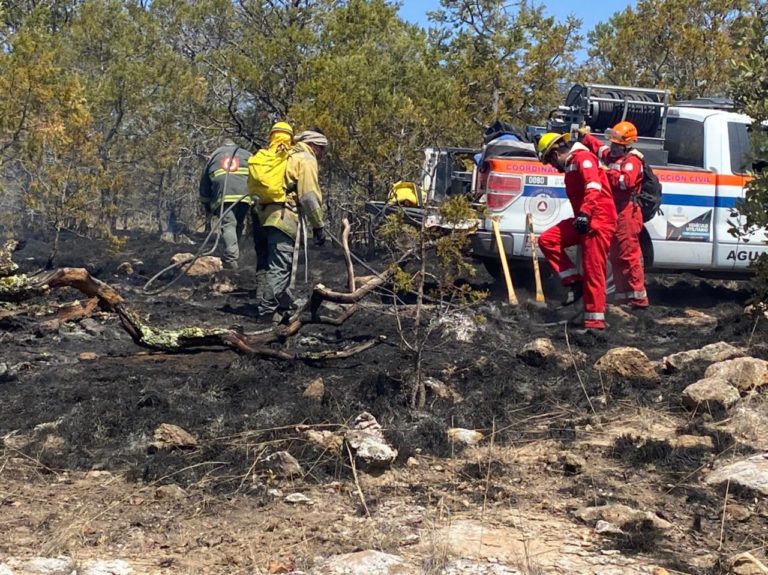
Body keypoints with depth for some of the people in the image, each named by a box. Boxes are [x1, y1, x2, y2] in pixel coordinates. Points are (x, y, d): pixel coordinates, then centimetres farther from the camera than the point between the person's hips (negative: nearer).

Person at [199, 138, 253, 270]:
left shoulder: (213, 156, 27)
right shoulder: (247, 155, 26)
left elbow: (204, 184, 24)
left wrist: (207, 206, 30)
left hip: (223, 196, -1)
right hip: (244, 195, 1)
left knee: (228, 225, -9)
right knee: (239, 225, 12)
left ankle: (231, 258, -27)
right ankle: (231, 257, 7)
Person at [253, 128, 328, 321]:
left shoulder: (289, 156, 24)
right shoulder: (307, 160, -4)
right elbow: (310, 196, -13)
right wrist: (318, 225, -9)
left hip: (269, 215, 10)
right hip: (284, 217, -10)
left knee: (282, 262, 18)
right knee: (280, 265, -11)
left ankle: (284, 303, 26)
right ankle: (267, 310, -13)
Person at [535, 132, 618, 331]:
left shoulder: (583, 158, -11)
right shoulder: (570, 164, 21)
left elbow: (594, 187, -26)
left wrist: (584, 213, -35)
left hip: (598, 221, -10)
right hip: (583, 221, 10)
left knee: (593, 271, -9)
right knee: (547, 240, -1)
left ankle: (595, 320, -5)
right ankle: (575, 282, 2)